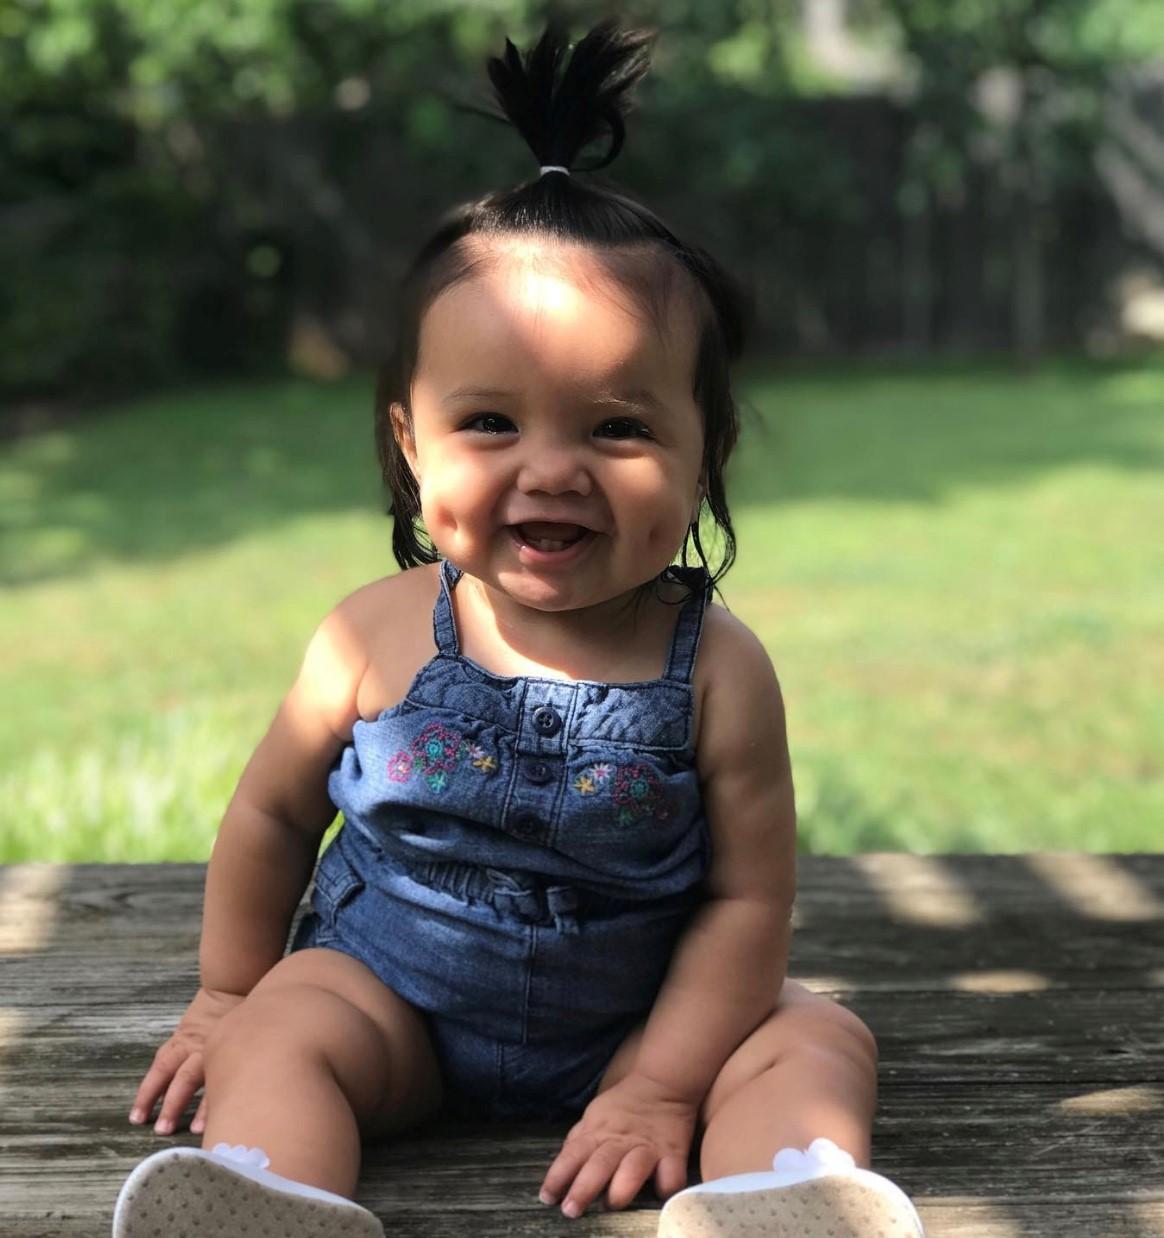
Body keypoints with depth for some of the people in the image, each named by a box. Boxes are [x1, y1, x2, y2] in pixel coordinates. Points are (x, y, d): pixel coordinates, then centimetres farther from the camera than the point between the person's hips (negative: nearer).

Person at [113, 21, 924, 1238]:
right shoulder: (378, 637, -14)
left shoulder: (715, 668, -17)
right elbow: (273, 811, 2)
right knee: (281, 1030, -24)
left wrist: (662, 1086, -14)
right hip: (392, 990, 0)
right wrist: (224, 997, 9)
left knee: (817, 1039, -17)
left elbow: (747, 893, -11)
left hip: (635, 1013, 0)